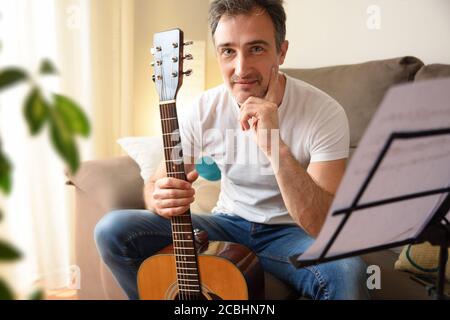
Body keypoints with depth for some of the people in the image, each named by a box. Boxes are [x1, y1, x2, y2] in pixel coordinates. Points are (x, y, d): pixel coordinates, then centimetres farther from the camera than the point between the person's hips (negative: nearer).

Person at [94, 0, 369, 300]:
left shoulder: (326, 114, -20)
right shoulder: (204, 109, -9)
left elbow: (326, 227, -27)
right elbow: (156, 183, 0)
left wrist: (276, 147, -39)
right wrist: (161, 200, -26)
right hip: (227, 224, 3)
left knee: (348, 271, -36)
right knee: (113, 230, -15)